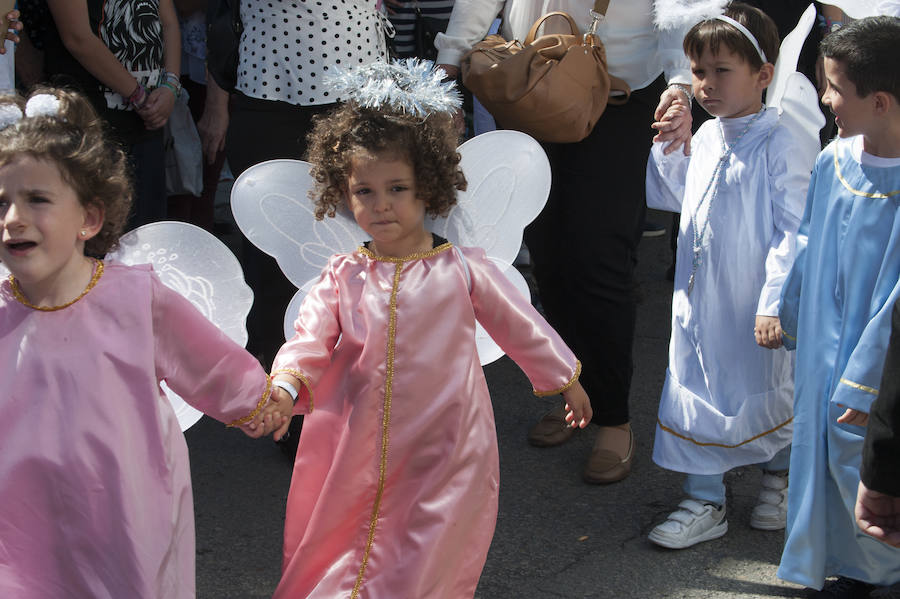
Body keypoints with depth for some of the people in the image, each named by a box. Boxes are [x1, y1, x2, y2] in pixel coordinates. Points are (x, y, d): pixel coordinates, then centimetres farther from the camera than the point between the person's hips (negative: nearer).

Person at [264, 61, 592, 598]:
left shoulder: (461, 270, -5)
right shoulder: (342, 278, -1)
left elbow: (520, 325, 8)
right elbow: (309, 340, -8)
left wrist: (565, 379, 20)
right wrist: (286, 382, -30)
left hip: (442, 460, -2)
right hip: (354, 460, 3)